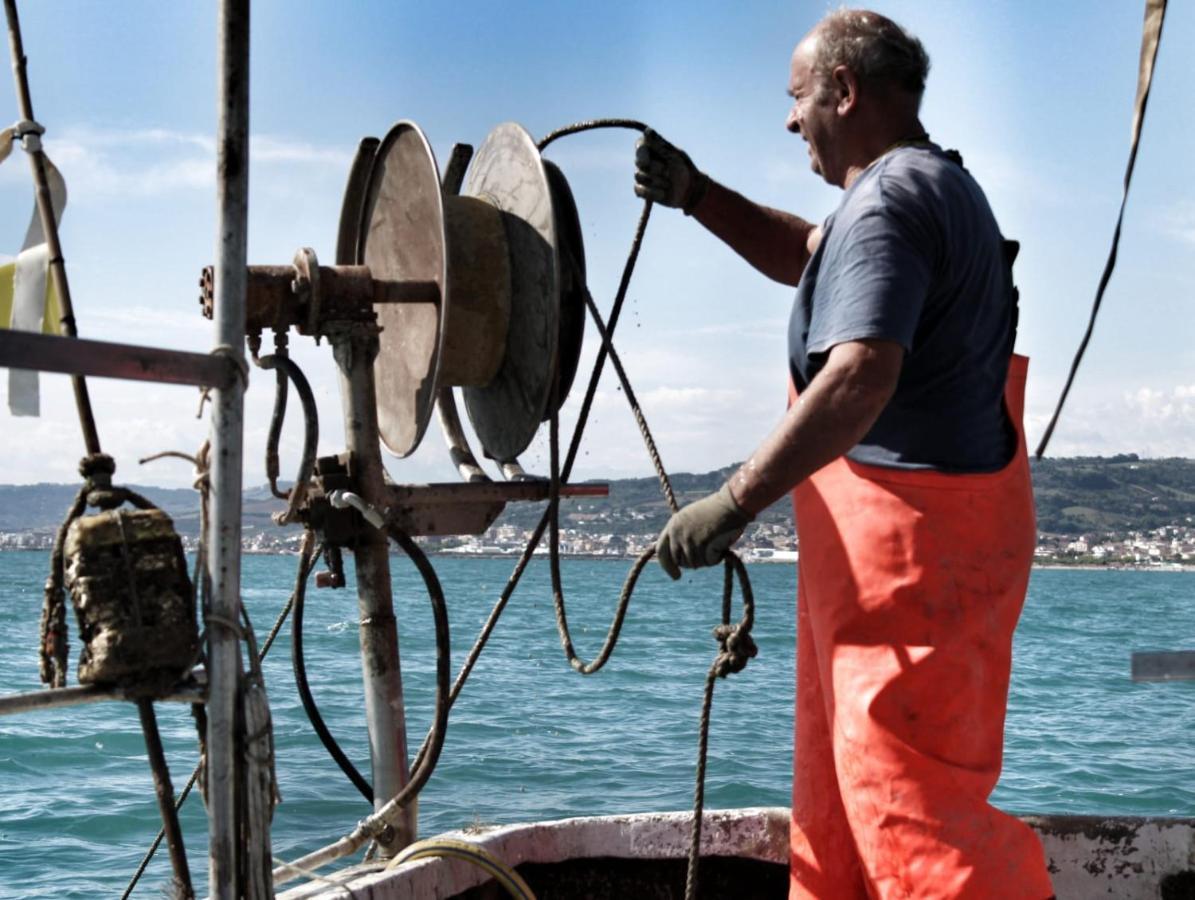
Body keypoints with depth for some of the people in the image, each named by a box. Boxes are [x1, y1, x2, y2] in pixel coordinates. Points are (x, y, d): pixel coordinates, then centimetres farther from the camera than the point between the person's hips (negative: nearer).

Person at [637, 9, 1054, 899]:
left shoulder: (886, 202, -17)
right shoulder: (937, 184, 16)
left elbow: (858, 377, -31)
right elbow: (805, 255, 31)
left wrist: (735, 503, -30)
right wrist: (695, 194, 19)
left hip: (907, 539, -11)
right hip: (912, 533, 11)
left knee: (909, 798, -9)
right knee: (843, 780, 19)